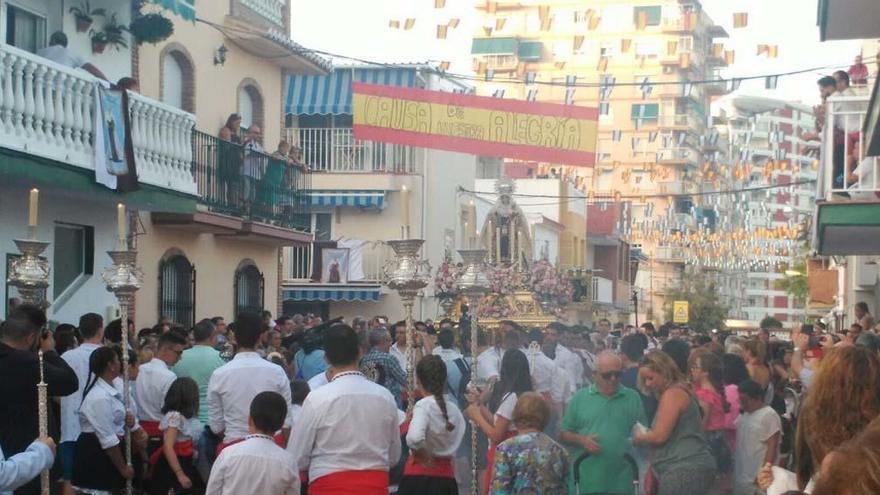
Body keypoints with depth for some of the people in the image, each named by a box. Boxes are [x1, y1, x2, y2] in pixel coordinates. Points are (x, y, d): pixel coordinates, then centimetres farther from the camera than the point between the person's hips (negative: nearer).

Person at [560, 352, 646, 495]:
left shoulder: (633, 398, 7)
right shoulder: (580, 398, 6)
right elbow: (564, 435, 9)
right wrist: (581, 440, -11)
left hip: (621, 484, 1)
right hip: (585, 482, 0)